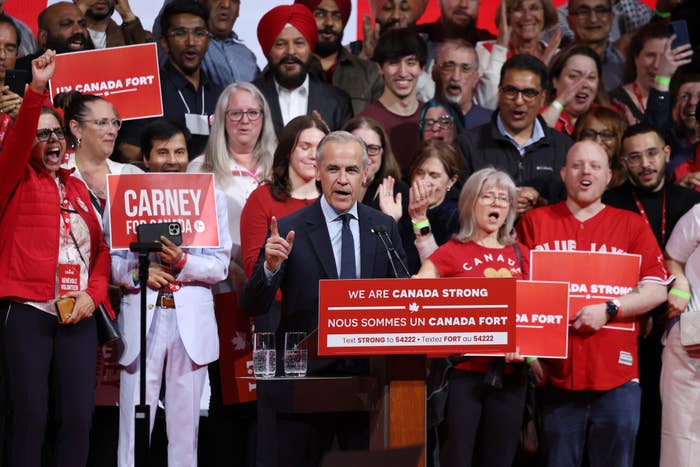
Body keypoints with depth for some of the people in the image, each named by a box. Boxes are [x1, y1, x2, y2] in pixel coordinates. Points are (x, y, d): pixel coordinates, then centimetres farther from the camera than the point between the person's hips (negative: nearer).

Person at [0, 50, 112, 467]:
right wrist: (37, 88, -27)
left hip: (78, 315, 4)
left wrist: (93, 294, -2)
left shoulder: (79, 189, 19)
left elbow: (102, 248, 15)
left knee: (78, 417, -2)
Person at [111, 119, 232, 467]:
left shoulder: (211, 198, 8)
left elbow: (220, 266, 2)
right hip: (141, 317, -1)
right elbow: (108, 258, 3)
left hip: (192, 319, 1)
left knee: (185, 421, 6)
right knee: (134, 420, -2)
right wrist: (135, 272, -17)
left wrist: (182, 262, -15)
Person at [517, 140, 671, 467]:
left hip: (616, 377, 0)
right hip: (556, 375, 0)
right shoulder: (534, 223, 10)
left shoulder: (632, 226, 9)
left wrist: (608, 310, -13)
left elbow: (657, 290, 2)